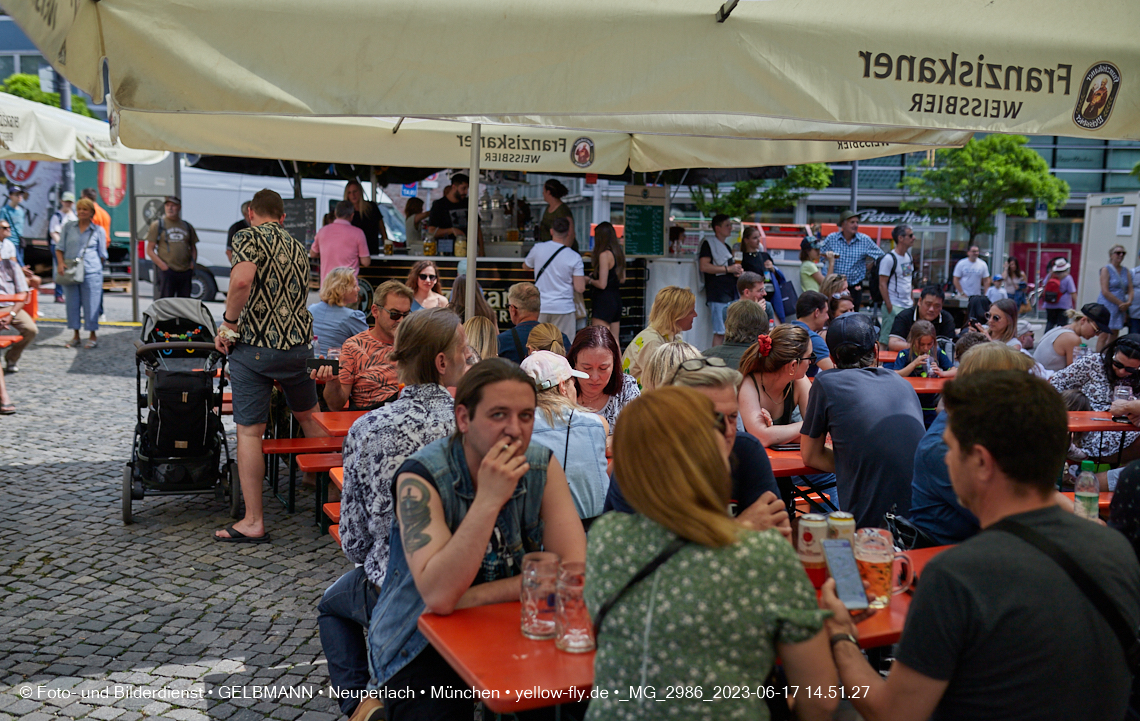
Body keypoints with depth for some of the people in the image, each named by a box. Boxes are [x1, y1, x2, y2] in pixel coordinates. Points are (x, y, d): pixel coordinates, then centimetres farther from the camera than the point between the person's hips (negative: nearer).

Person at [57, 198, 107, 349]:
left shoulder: (98, 230, 7)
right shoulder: (68, 228, 11)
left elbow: (102, 255, 11)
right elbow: (59, 248, 10)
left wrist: (94, 265, 2)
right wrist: (61, 262, -4)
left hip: (91, 272, -2)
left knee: (91, 304, -2)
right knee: (72, 303, 6)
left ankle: (92, 336, 9)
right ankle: (76, 335, 16)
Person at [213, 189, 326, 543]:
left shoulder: (248, 236, -3)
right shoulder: (298, 248, 17)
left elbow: (242, 279, -23)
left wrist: (228, 322, -12)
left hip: (255, 345, -5)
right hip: (299, 344, 6)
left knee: (249, 432, 2)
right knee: (308, 418, 23)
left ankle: (253, 523, 5)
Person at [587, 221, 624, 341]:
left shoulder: (604, 255, -15)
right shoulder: (619, 253, 9)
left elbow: (602, 284, -19)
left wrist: (589, 280, 0)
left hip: (604, 301, -9)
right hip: (616, 298, 9)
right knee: (614, 341, 13)